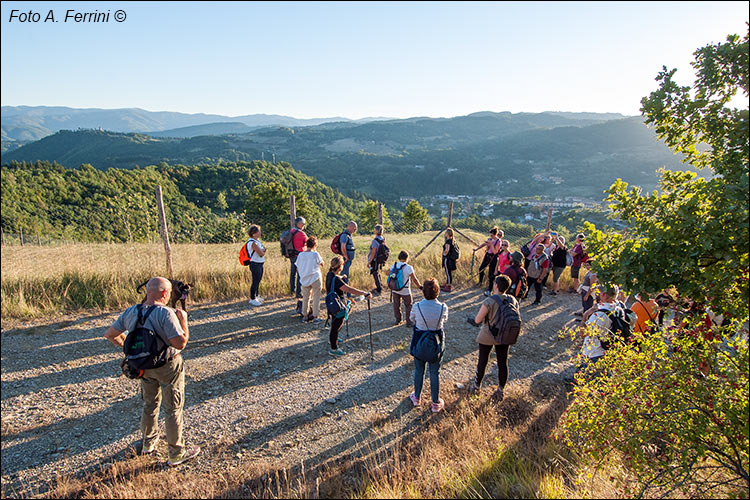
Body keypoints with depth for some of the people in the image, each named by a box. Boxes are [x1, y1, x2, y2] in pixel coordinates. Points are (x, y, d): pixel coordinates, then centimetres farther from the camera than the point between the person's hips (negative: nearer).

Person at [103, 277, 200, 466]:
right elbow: (180, 343, -29)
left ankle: (148, 444, 44)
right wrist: (183, 320, -16)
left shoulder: (130, 312, -5)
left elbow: (110, 334, 6)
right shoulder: (165, 313, -26)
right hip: (168, 367, -6)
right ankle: (177, 453, 20)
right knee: (173, 410, 9)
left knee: (150, 405, 26)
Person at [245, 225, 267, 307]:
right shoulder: (253, 243, -20)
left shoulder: (257, 240, 11)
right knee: (255, 281, -3)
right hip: (255, 264, -9)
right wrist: (263, 250, -1)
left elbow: (263, 250, 12)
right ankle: (252, 299, 5)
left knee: (258, 281, 18)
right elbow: (261, 253, -21)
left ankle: (256, 296, 33)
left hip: (260, 264, 9)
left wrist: (262, 250, -9)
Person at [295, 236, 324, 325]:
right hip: (315, 279, -4)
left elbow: (297, 269, 6)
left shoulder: (300, 255, 0)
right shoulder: (315, 254, -11)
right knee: (316, 298, 4)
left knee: (305, 298, 15)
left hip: (304, 280, 4)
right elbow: (321, 264, 4)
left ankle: (305, 316, 22)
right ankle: (315, 317, 5)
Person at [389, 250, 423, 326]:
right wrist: (420, 286, -4)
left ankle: (398, 320, 29)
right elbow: (414, 279, -18)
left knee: (396, 305, 19)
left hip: (395, 289, 4)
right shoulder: (408, 268, -19)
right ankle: (409, 322, 16)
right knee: (408, 306, 13)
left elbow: (388, 273, 11)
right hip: (405, 291, -4)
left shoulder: (394, 265, -4)